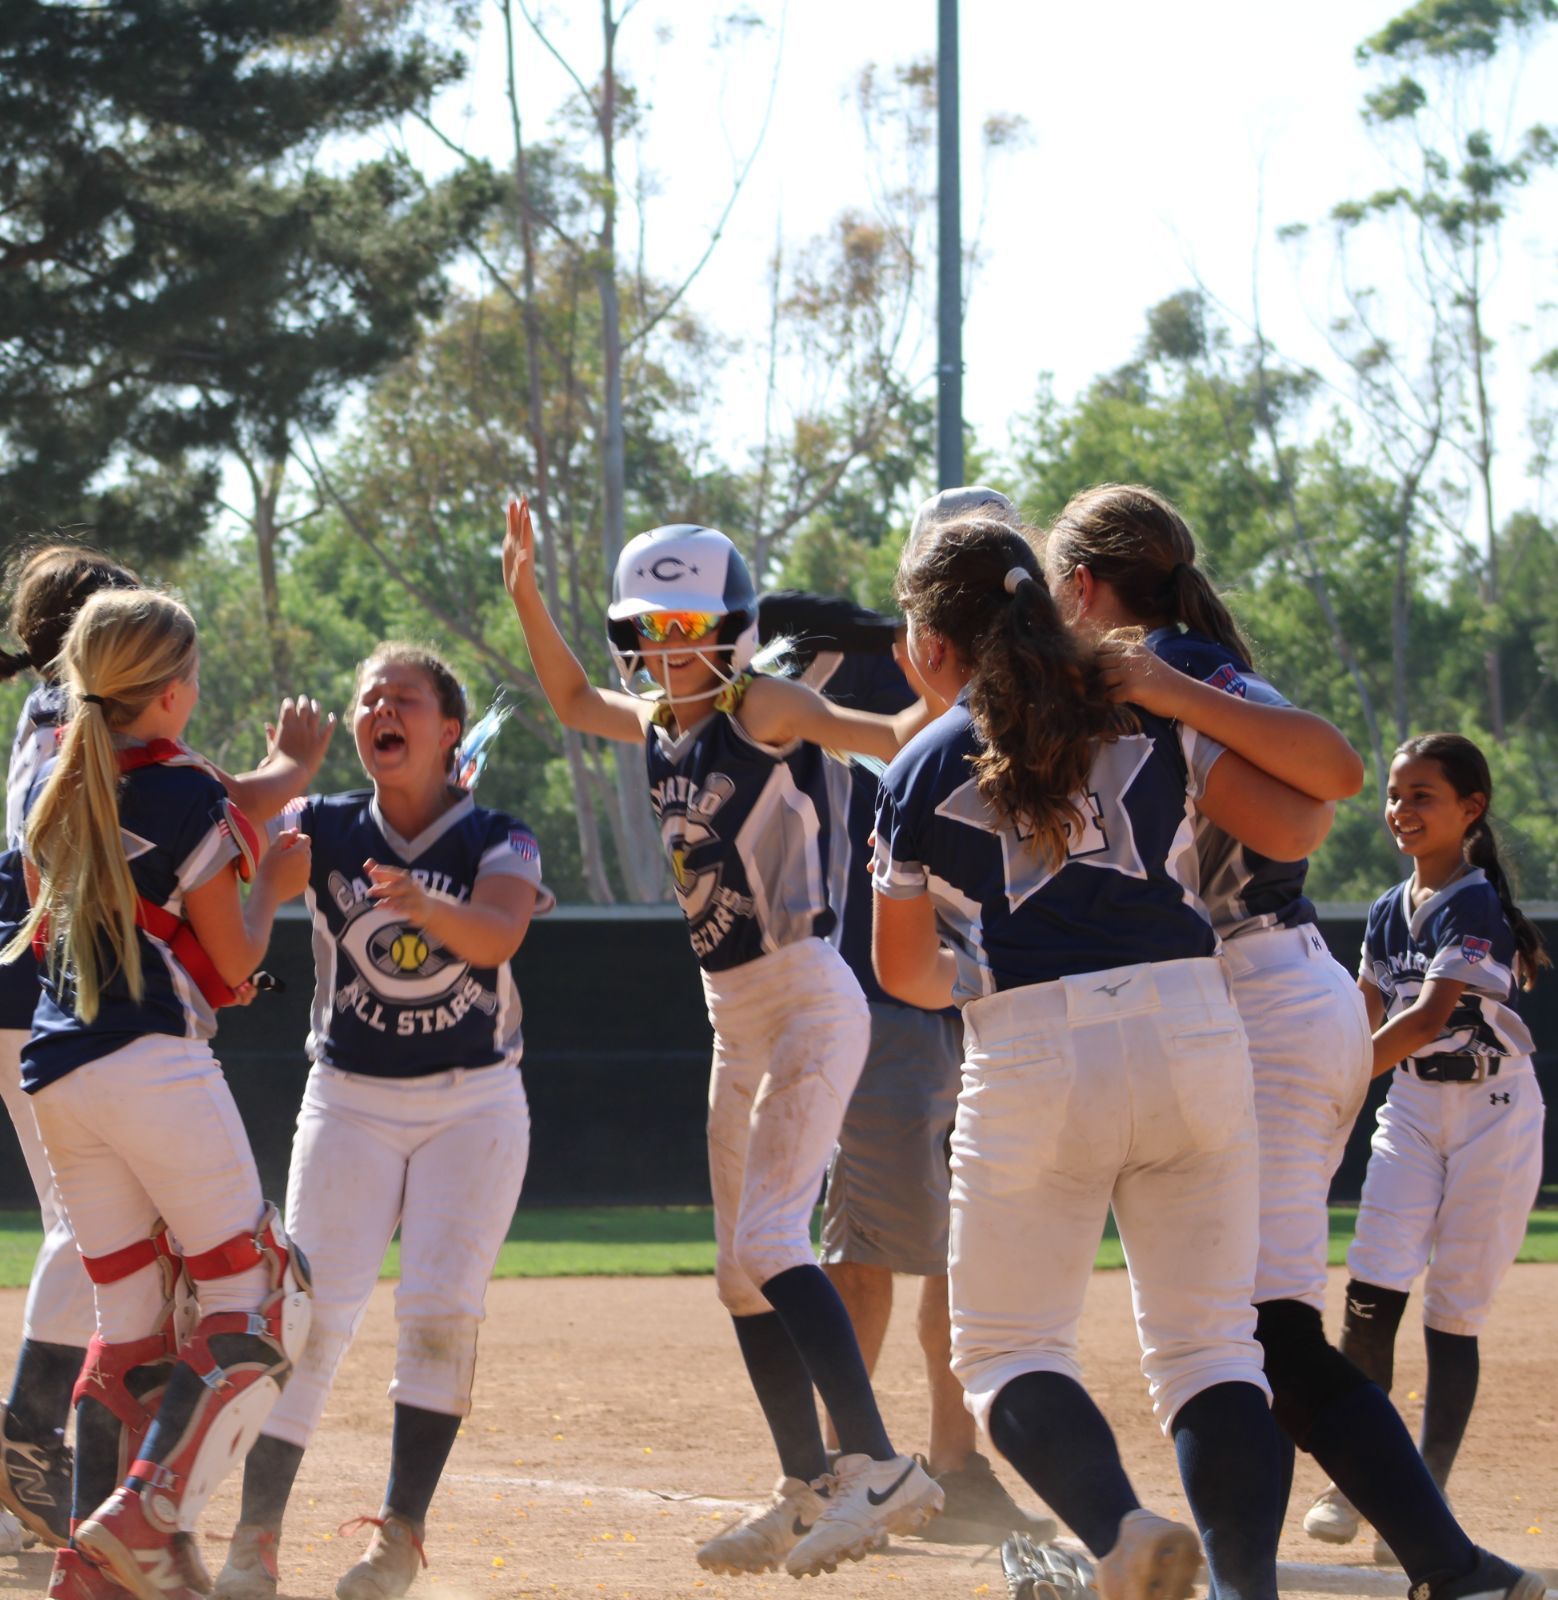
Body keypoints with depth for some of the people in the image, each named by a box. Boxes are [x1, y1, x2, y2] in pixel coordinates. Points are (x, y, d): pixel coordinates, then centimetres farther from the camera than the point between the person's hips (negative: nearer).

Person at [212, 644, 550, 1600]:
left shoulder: (497, 841, -6)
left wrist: (423, 907, -46)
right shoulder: (324, 829, -1)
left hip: (475, 1105, -1)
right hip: (350, 1102, 1)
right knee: (312, 1313, -7)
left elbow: (498, 936, -26)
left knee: (442, 1309, -10)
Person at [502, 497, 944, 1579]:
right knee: (741, 1271, 9)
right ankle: (810, 1494, 14)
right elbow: (574, 700, 30)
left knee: (768, 1241, -21)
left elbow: (894, 737, -21)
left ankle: (879, 1468, -24)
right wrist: (526, 594, 20)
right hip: (736, 1022, 9)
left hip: (808, 1002, -9)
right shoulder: (660, 727, 11)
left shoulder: (763, 708, -10)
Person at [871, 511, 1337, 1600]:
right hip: (1192, 1036, 2)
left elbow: (905, 971, 16)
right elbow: (1294, 828, 3)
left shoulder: (920, 777, 7)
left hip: (1032, 1060, -2)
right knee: (1210, 1345, 9)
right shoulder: (1149, 715, 8)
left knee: (1008, 1350, 9)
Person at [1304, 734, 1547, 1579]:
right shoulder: (1389, 912, 8)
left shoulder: (1473, 906, -15)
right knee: (1370, 1297, -9)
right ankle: (1354, 1477, -2)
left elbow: (1431, 1017, -25)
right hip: (1410, 1111, 5)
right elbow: (1366, 1018, 14)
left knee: (1453, 1316, -2)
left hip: (1492, 1115, -5)